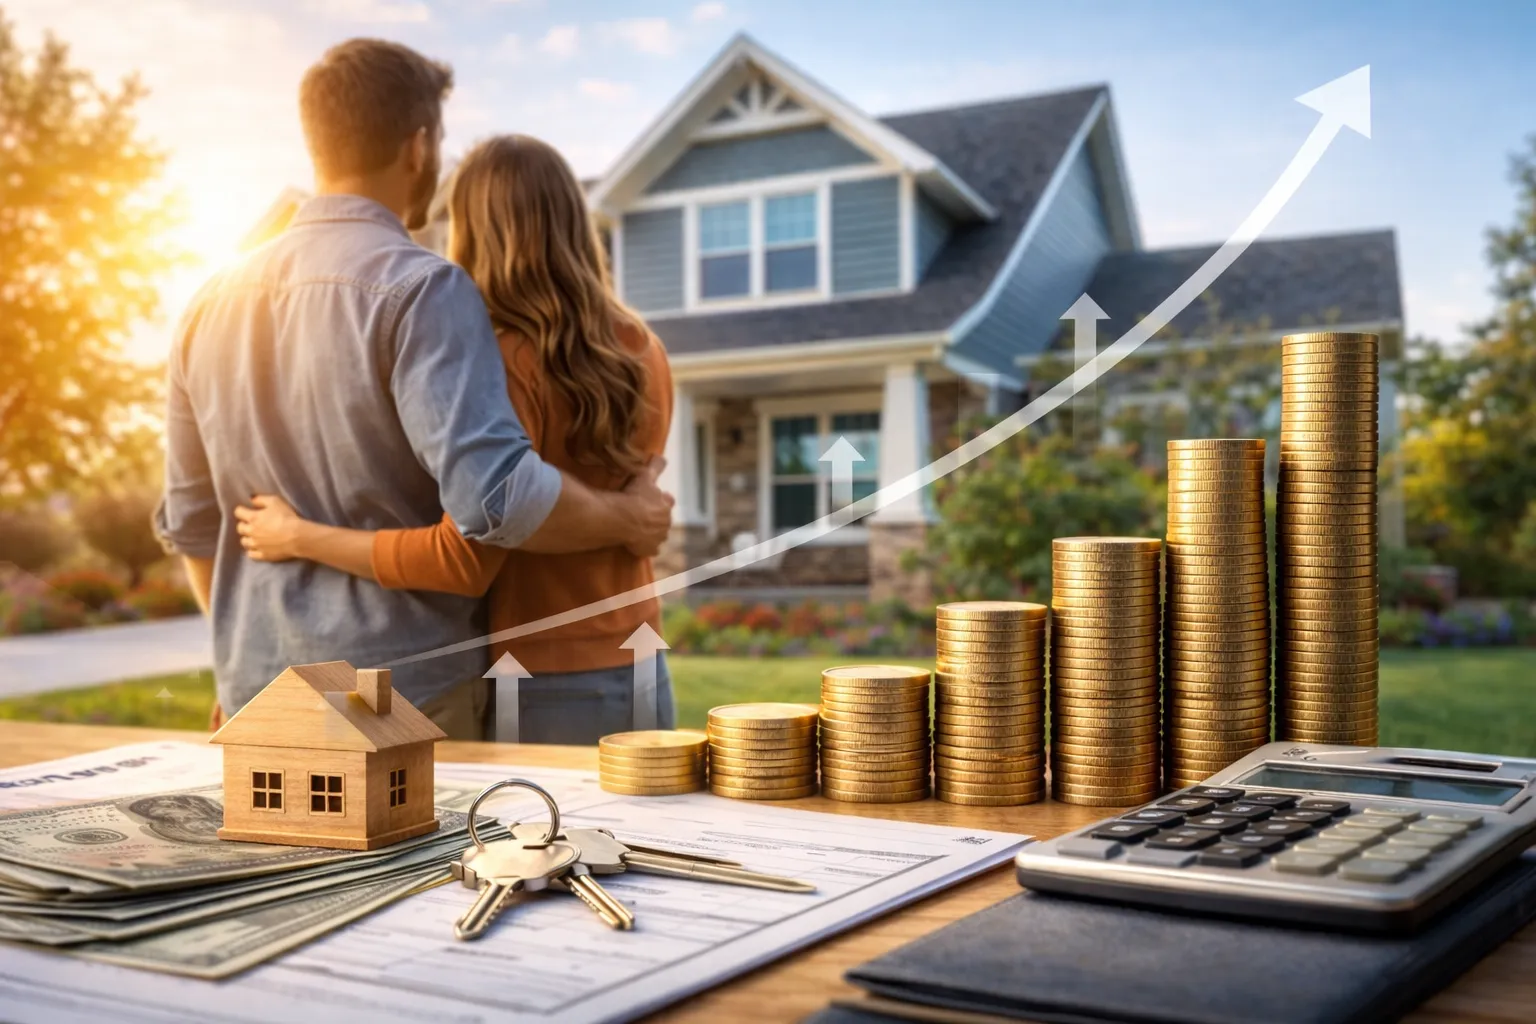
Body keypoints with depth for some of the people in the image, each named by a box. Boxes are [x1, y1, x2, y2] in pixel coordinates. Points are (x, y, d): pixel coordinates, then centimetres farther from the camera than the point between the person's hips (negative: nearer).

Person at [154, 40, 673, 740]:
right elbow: (495, 496, -25)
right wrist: (628, 519, -8)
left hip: (255, 692, 6)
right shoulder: (420, 288, -14)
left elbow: (189, 522, 15)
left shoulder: (215, 303, 7)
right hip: (407, 693, -6)